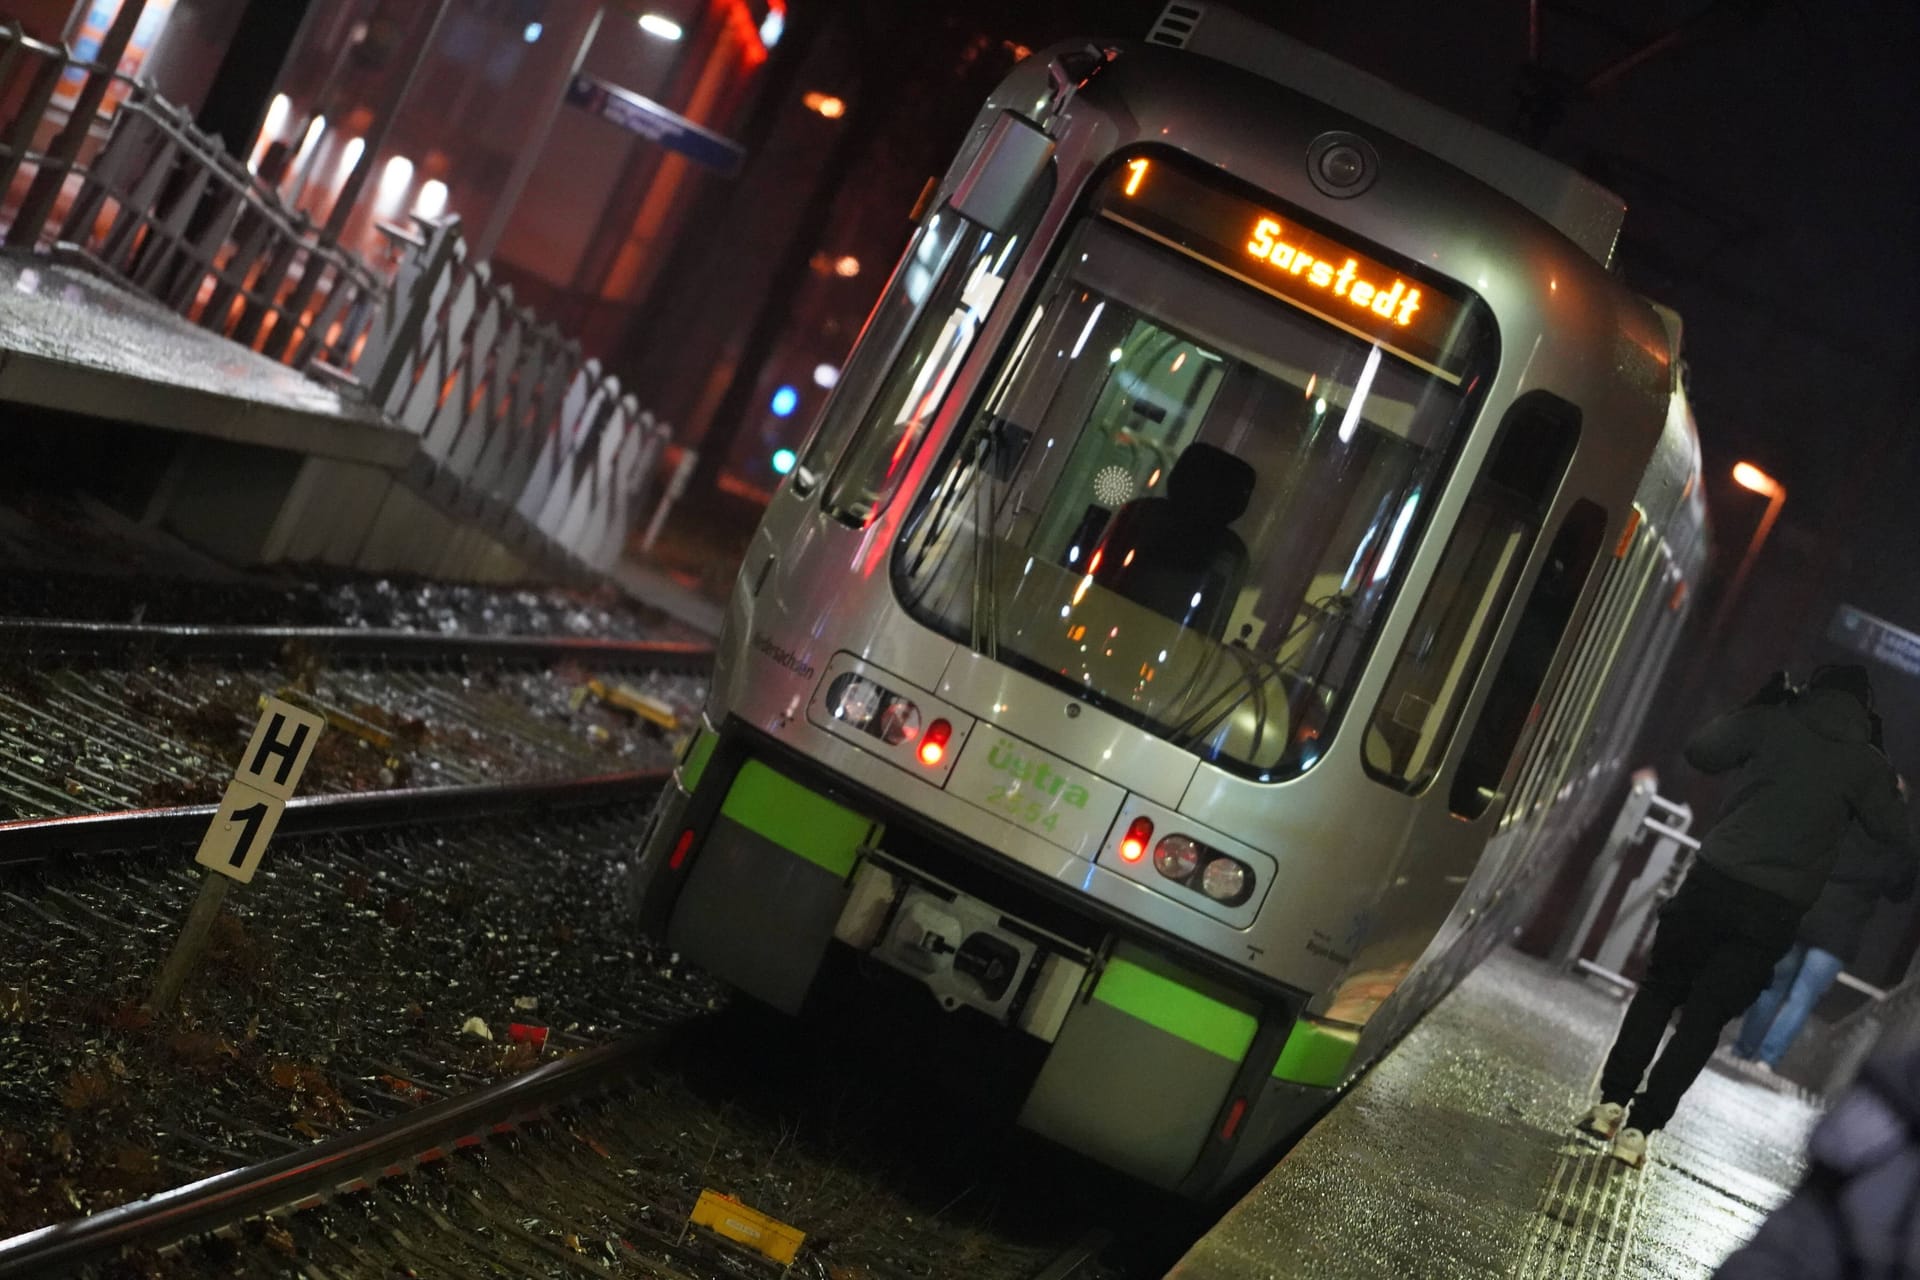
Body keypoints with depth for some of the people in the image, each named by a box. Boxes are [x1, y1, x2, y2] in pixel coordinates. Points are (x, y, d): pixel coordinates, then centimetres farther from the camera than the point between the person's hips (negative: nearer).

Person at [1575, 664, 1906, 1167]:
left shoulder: (1771, 723, 3)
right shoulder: (1868, 763, 6)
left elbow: (1698, 751, 7)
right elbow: (1893, 829, 9)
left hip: (1715, 880, -1)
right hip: (1777, 911, 1)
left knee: (1659, 992, 14)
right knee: (1704, 1019, 7)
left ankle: (1612, 1102, 4)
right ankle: (1641, 1126, 0)